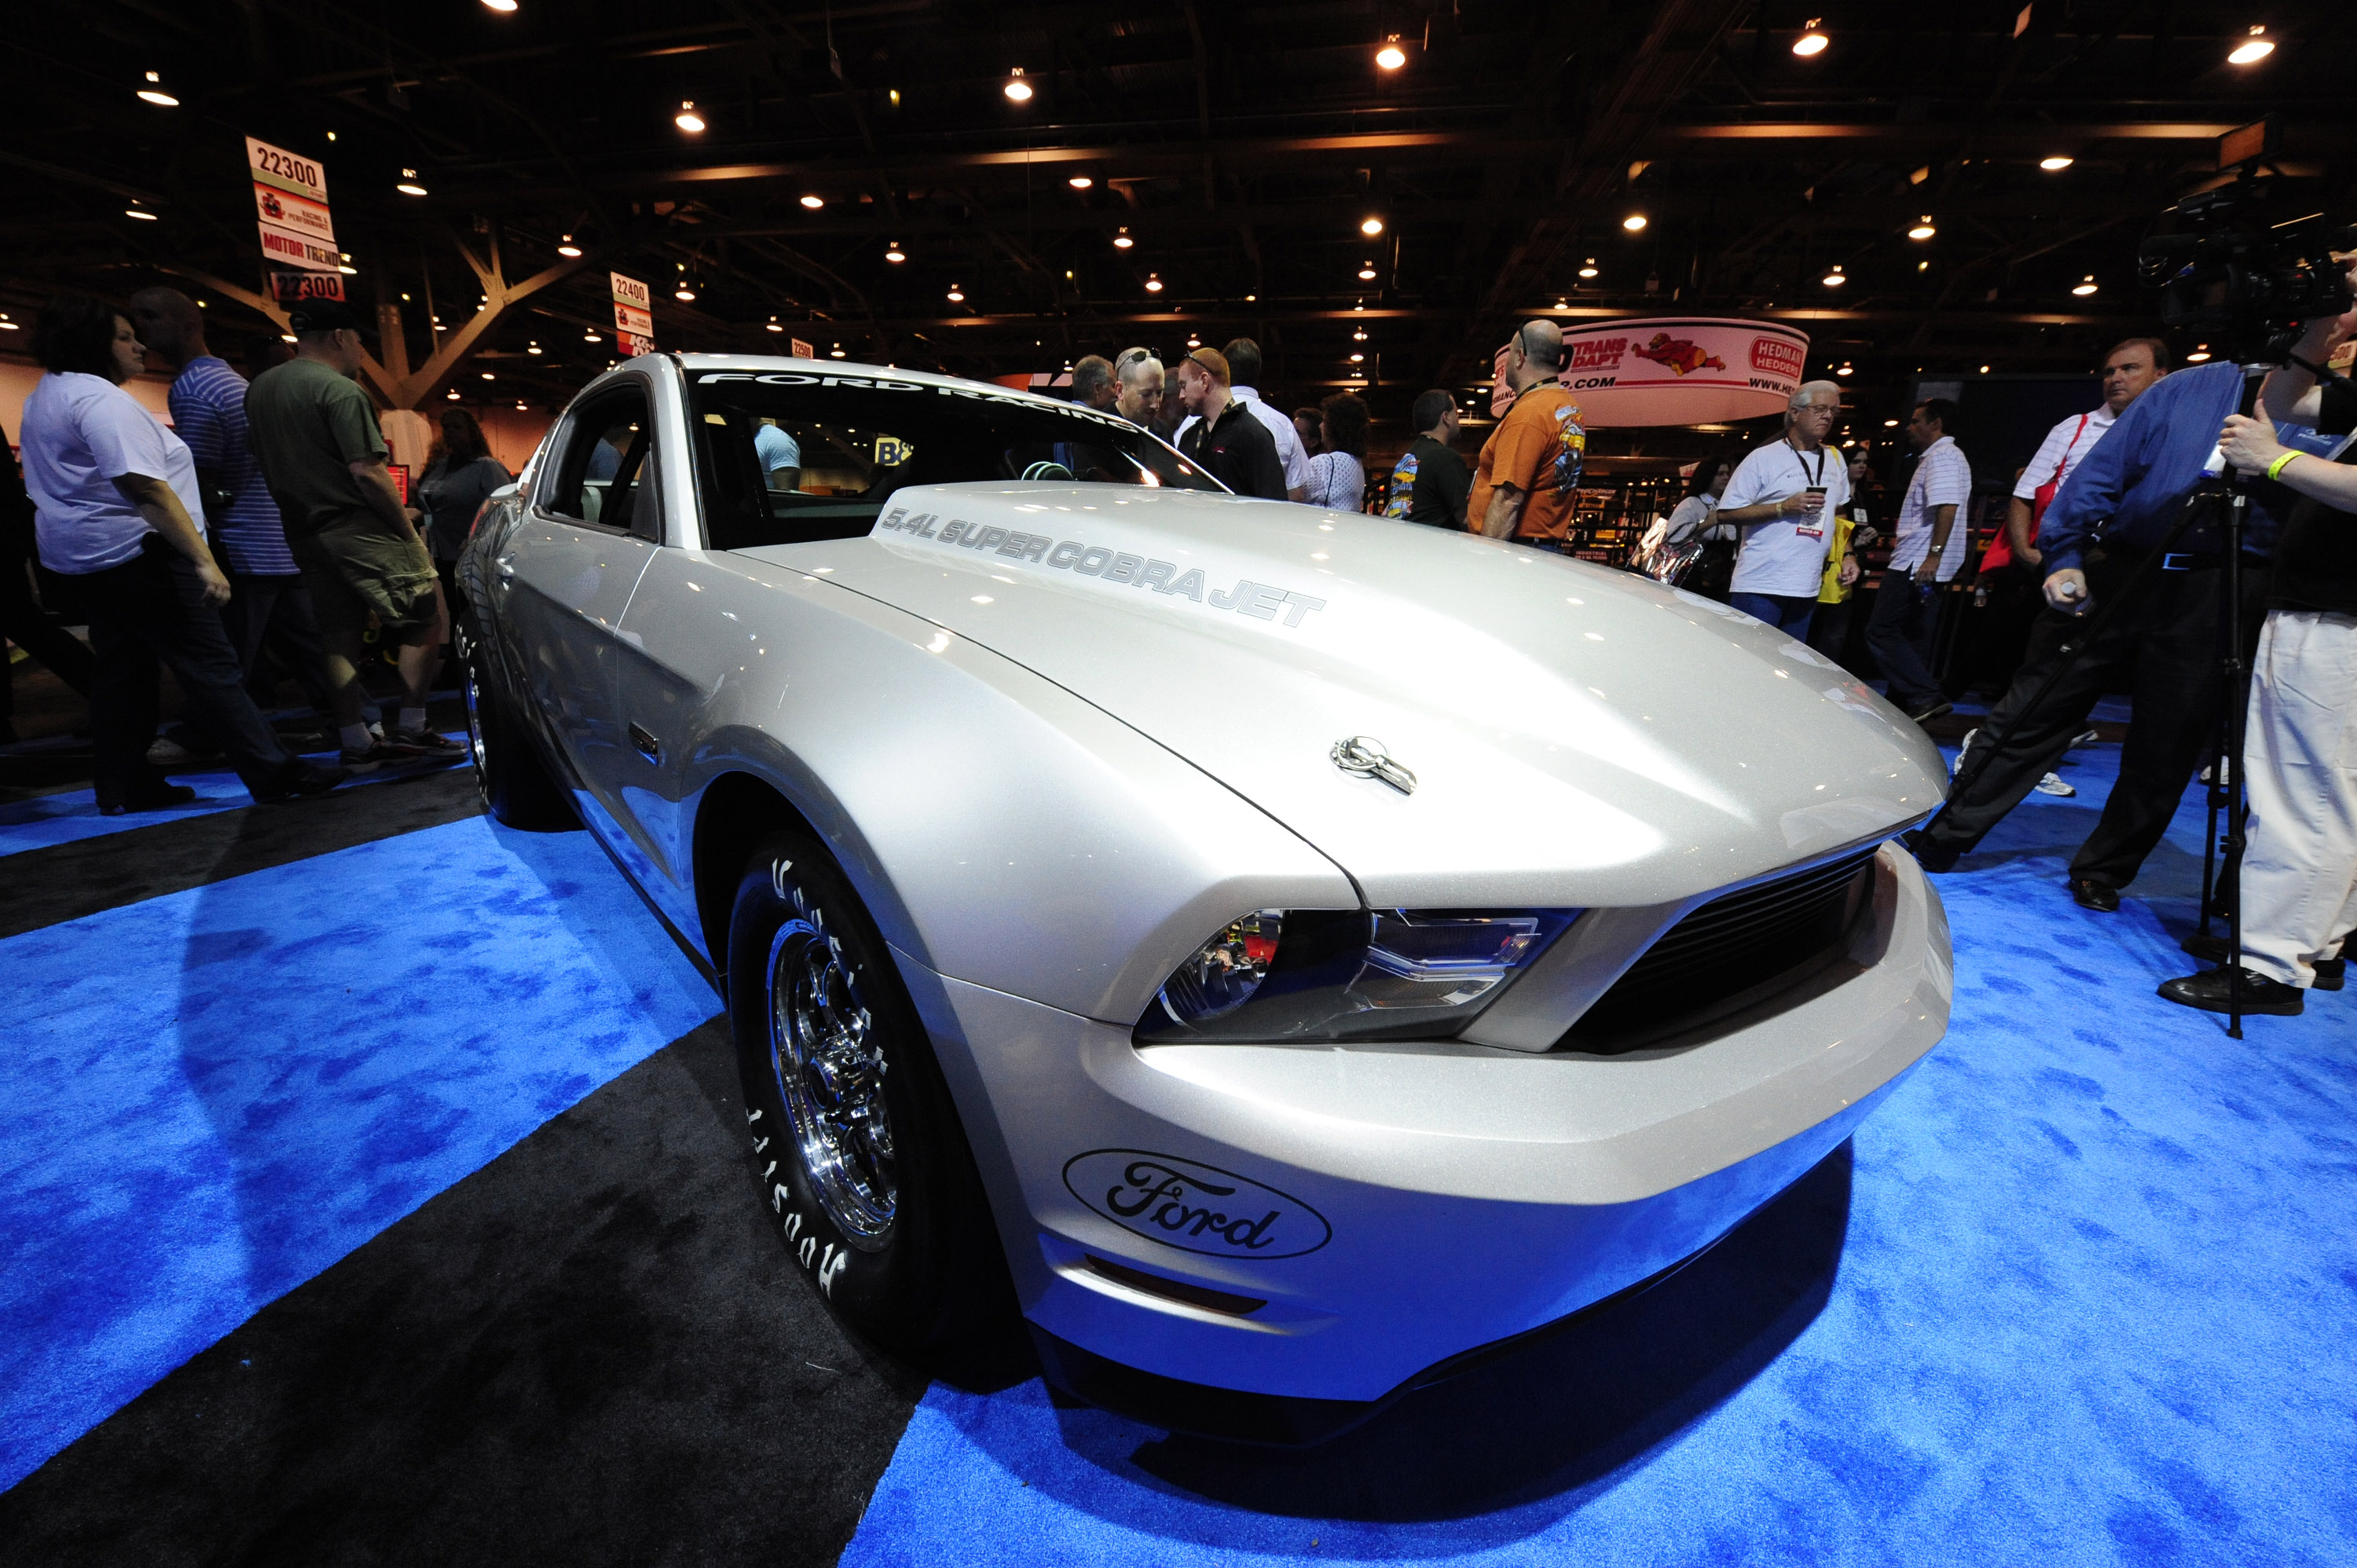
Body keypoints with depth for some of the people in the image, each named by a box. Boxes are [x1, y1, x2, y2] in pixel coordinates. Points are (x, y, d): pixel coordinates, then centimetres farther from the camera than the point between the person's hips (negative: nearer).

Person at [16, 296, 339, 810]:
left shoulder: (45, 395, 19)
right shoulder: (99, 398, -15)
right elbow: (146, 487, -25)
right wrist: (204, 559, -29)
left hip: (85, 556, 11)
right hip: (137, 551, -11)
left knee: (121, 669, 11)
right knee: (210, 666, -11)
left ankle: (122, 786, 14)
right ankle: (273, 772, -12)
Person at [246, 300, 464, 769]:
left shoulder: (258, 389, 15)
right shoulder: (339, 390, -12)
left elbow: (268, 465, 20)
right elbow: (366, 472, -19)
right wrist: (405, 521, -10)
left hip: (306, 534, 9)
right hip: (360, 531, -8)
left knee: (340, 639, 9)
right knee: (427, 619, -2)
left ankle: (355, 743, 11)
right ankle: (410, 730, -6)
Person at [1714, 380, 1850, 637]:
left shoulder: (1835, 459, 18)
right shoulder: (1763, 458, -1)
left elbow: (1840, 512, 27)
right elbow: (1726, 513, -8)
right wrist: (1784, 507, -14)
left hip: (1807, 587, 6)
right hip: (1760, 586, -6)